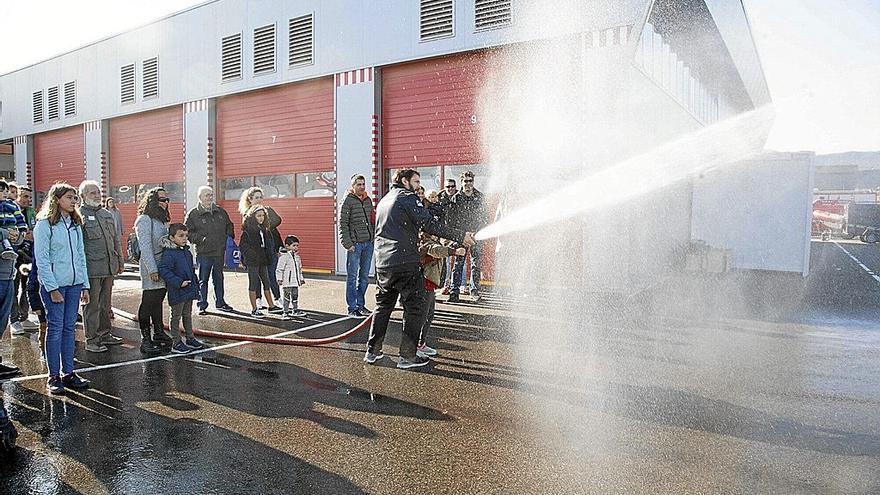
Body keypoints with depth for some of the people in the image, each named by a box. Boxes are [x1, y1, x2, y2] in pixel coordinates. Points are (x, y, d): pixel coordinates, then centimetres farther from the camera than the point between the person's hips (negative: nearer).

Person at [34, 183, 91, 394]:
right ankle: (54, 376, 8)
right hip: (54, 284, -6)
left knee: (70, 327, 9)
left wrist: (85, 285, 10)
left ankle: (68, 373, 16)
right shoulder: (44, 225, -6)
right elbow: (42, 259, -10)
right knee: (55, 328, -1)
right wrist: (52, 288, -14)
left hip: (74, 283, 6)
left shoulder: (75, 224, 13)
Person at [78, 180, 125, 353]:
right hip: (91, 268, -7)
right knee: (92, 305, -1)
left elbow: (115, 240, 22)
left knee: (105, 304, 16)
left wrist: (120, 261, 21)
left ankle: (104, 334, 27)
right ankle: (91, 340, 7)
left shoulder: (108, 215, 17)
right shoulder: (79, 215, -6)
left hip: (109, 267, 7)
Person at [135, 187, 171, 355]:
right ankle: (145, 339, 1)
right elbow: (145, 246, -16)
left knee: (158, 300, 16)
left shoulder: (162, 219, 16)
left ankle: (159, 333, 26)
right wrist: (152, 270, -20)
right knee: (148, 302, -4)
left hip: (164, 266, 9)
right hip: (151, 267, -9)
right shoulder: (144, 220, -11)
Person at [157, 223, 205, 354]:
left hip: (189, 290, 8)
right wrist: (178, 282, -25)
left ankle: (190, 338, 29)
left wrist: (195, 283, 16)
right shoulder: (168, 254, -16)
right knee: (176, 317, 2)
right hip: (177, 292, -8)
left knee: (188, 315, 18)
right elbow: (163, 270, -23)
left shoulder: (187, 252, 11)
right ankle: (176, 343, 10)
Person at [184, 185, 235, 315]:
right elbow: (188, 232, -5)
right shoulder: (193, 214, -4)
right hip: (203, 252, -4)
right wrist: (200, 239, -16)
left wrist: (229, 237, 8)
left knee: (219, 278, 14)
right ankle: (202, 305, 13)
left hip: (220, 251, 4)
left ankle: (220, 302, 27)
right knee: (203, 280, 3)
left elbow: (229, 226, 22)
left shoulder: (221, 212, 10)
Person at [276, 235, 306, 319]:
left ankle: (295, 310, 25)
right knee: (287, 297, -2)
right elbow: (279, 269, -12)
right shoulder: (284, 257, -11)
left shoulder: (297, 257, 13)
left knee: (295, 296, 14)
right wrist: (279, 279, -16)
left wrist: (301, 279, 24)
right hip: (287, 282, -7)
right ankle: (285, 311, 5)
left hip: (295, 282, 7)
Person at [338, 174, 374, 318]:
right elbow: (343, 224, -8)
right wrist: (348, 244, -15)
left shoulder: (368, 200, 14)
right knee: (352, 277, 0)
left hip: (369, 243, 6)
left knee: (364, 276, 12)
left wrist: (374, 238, 10)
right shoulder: (348, 201, -5)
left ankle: (361, 305, 23)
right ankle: (352, 308, 5)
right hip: (355, 244, -6)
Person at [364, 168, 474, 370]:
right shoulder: (407, 198, -4)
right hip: (405, 264, -8)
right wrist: (461, 236, -14)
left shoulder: (384, 201, 23)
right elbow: (429, 224, -16)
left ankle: (372, 352, 20)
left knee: (383, 306, 18)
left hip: (382, 263, 8)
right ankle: (407, 356, 2)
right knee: (415, 307, 1)